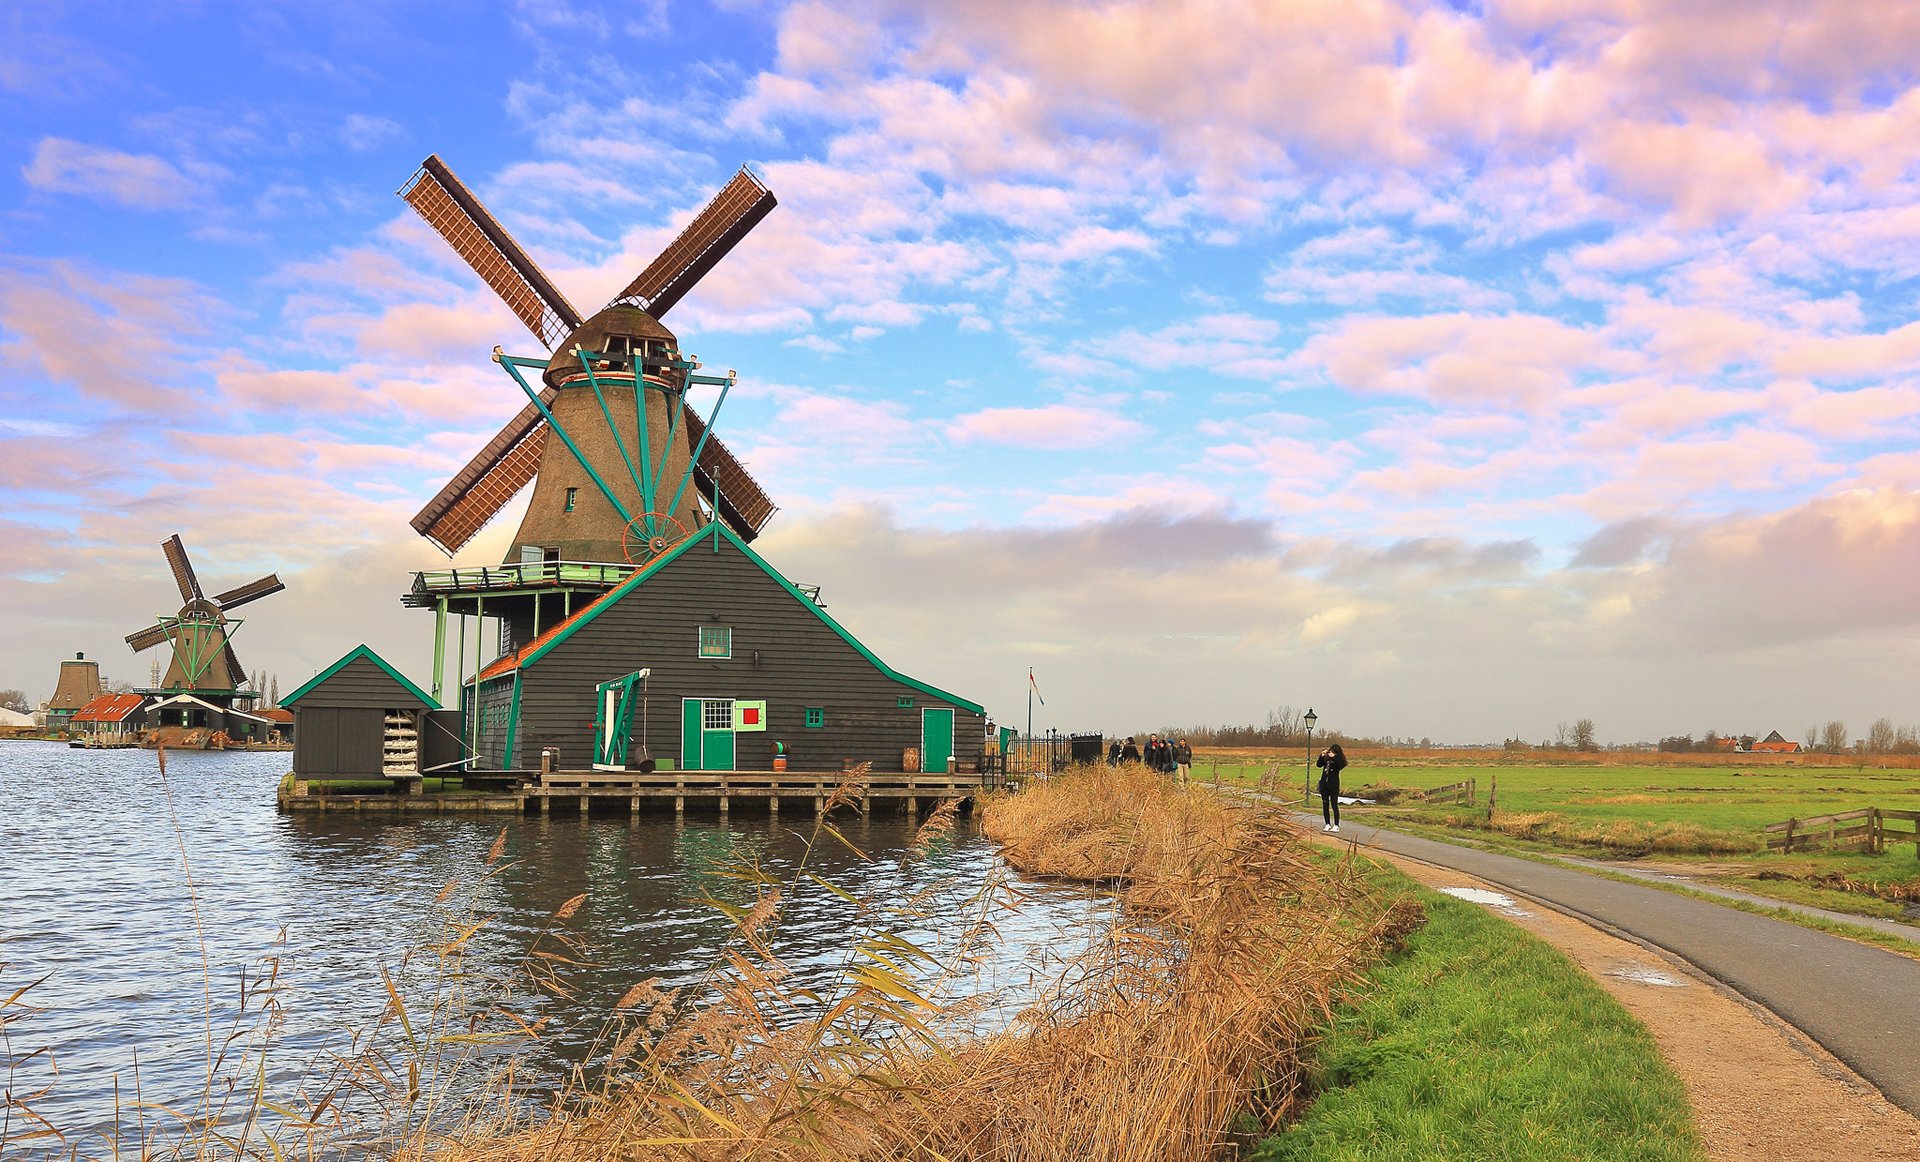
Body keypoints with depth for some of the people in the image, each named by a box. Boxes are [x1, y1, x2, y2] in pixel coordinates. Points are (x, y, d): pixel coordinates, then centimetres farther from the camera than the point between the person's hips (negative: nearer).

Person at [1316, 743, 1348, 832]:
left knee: (1334, 805, -4)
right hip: (1324, 784, 4)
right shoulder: (1326, 758, 4)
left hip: (1333, 786, -4)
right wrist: (1322, 756, -13)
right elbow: (1318, 764, -1)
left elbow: (1340, 766, -22)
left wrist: (1334, 758, -29)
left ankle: (1336, 825, 0)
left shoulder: (1339, 760, -4)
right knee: (1325, 805, 8)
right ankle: (1328, 824, 16)